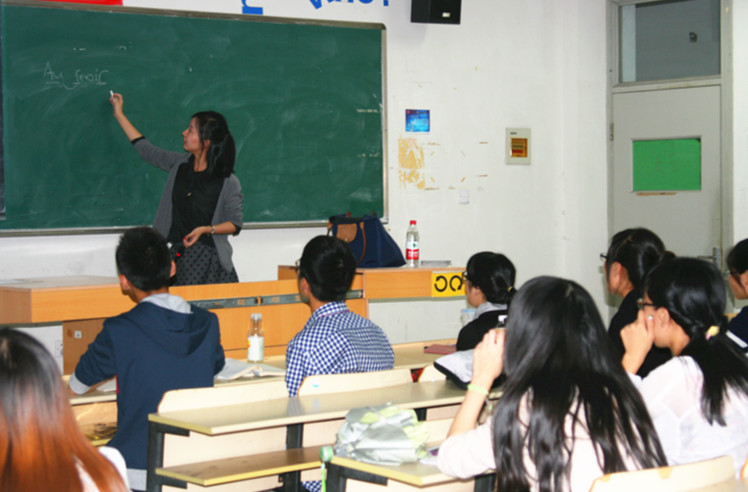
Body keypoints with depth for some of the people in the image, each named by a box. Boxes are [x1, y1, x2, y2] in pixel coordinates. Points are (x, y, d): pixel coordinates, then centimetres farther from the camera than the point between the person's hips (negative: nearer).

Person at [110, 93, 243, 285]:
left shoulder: (228, 183, -8)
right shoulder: (179, 164, 7)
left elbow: (235, 224, -3)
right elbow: (147, 150, 20)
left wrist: (206, 229, -18)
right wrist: (119, 114, 26)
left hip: (206, 258, -4)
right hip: (175, 254, 4)